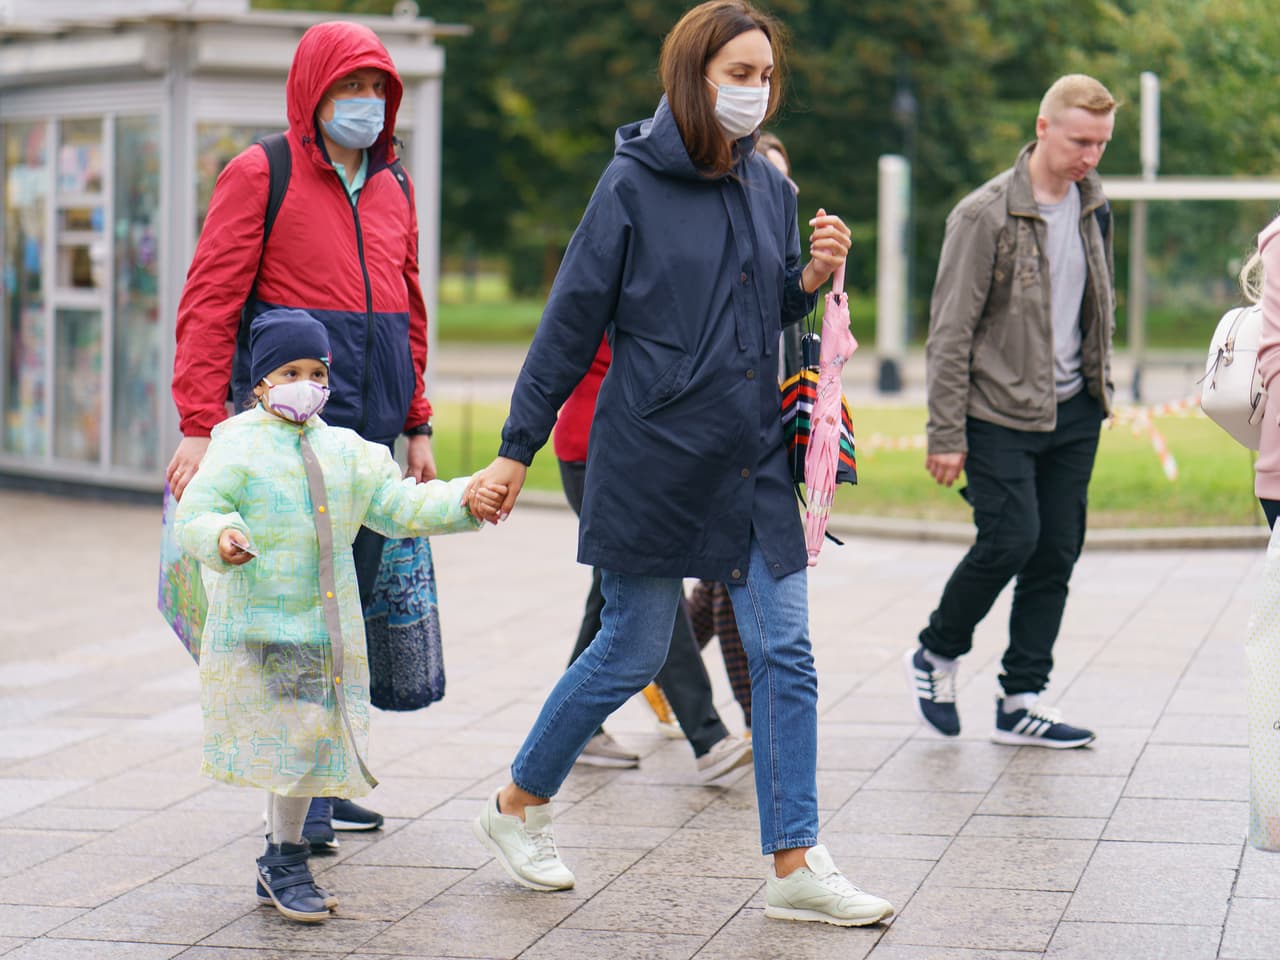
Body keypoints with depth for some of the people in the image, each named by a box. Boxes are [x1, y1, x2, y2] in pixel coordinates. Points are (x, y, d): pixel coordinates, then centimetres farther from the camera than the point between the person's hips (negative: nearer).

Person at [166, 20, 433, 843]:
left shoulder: (392, 189, 17)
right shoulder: (263, 174, -1)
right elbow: (210, 303, -5)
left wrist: (417, 424, 18)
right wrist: (201, 424, -13)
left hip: (372, 418, 6)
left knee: (354, 596, 7)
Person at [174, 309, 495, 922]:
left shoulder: (346, 451, 11)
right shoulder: (237, 444, -5)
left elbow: (399, 506, 11)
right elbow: (194, 515, -11)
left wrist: (464, 501, -2)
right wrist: (220, 537, -32)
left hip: (330, 630, 6)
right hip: (257, 625, -5)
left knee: (312, 745, 7)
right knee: (295, 740, -11)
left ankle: (279, 869, 22)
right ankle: (286, 861, 7)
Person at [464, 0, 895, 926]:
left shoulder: (769, 186, 7)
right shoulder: (634, 183, -8)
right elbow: (571, 323, -6)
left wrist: (816, 274, -3)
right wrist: (516, 451, -5)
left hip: (755, 461, 5)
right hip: (654, 459, -5)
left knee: (785, 655, 0)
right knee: (631, 654, 4)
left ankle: (796, 866, 5)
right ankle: (517, 807, 25)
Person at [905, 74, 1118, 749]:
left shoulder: (1093, 207, 8)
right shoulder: (986, 215, -12)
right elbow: (950, 331, -12)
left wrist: (1099, 386, 17)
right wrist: (945, 434, -14)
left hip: (1074, 411, 6)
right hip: (1001, 414, -6)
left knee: (1058, 551, 4)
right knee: (1011, 538, -15)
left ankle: (1021, 703, 11)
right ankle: (935, 655, 10)